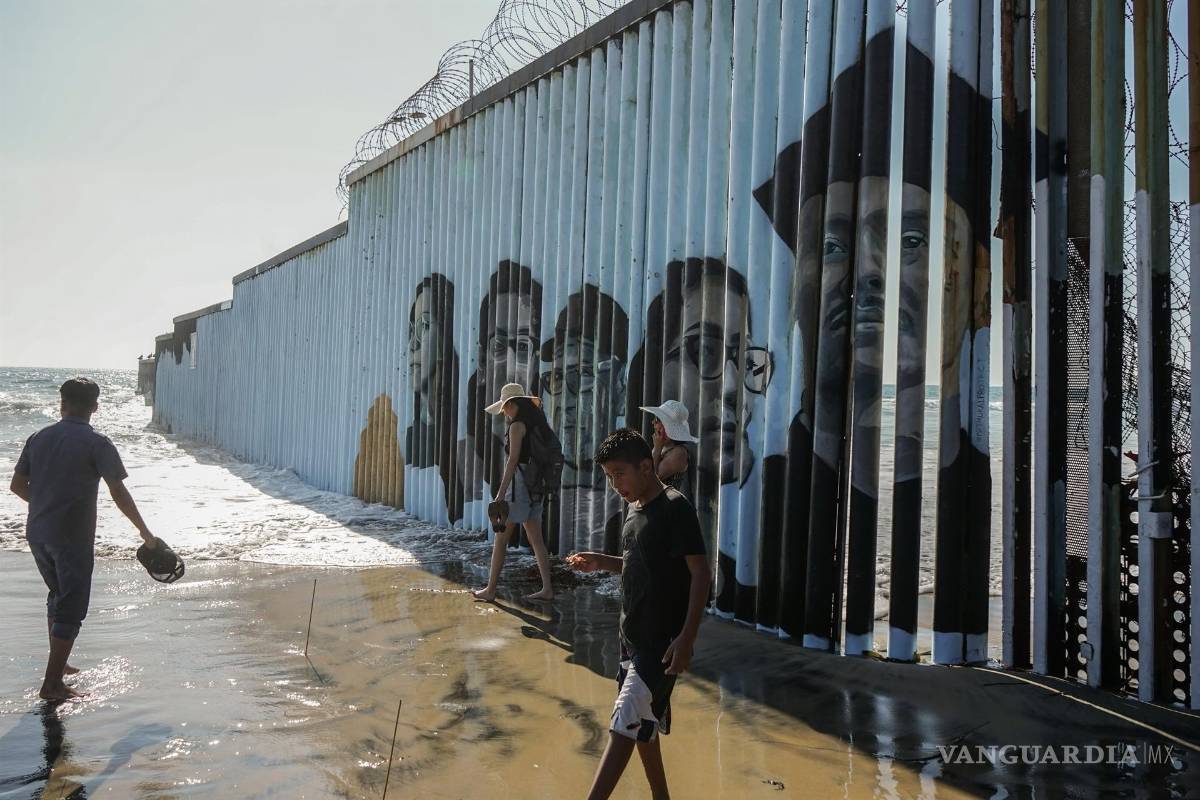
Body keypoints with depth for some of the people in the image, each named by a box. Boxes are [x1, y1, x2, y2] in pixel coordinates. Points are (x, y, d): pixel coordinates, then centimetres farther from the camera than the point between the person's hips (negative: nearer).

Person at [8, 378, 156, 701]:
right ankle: (52, 684, 1)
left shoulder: (39, 438, 5)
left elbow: (17, 485, 11)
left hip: (37, 534, 6)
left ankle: (57, 663, 35)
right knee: (71, 610, 2)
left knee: (58, 594, 25)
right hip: (73, 538, -6)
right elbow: (119, 493, -13)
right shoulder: (96, 444, -12)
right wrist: (144, 530, -4)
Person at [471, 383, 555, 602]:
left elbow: (513, 460, -18)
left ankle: (490, 590, 5)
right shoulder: (536, 424, 13)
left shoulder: (517, 426, -11)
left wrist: (501, 493, -19)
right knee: (536, 539, 10)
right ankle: (547, 589, 9)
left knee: (501, 538, 0)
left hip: (520, 483, -8)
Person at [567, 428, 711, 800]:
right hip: (634, 636, 9)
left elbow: (701, 573, -18)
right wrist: (602, 562, 5)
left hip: (663, 640, -9)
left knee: (625, 723, -12)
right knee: (642, 726, 16)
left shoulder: (675, 508, -15)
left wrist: (687, 638, -23)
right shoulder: (635, 508, 10)